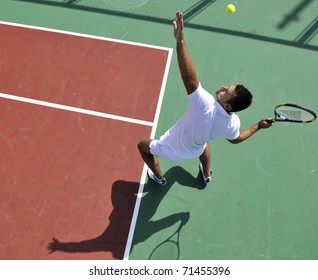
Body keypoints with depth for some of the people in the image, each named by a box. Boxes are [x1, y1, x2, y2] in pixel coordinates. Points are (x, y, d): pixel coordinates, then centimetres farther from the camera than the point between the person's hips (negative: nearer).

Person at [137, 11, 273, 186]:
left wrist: (180, 41, -63)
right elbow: (235, 139, -1)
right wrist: (258, 126, 7)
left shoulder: (206, 105, -46)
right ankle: (206, 175, 64)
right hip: (194, 151, 6)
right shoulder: (233, 123, -25)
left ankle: (159, 177, 45)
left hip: (171, 149, -5)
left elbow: (189, 77, -59)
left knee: (143, 146, 21)